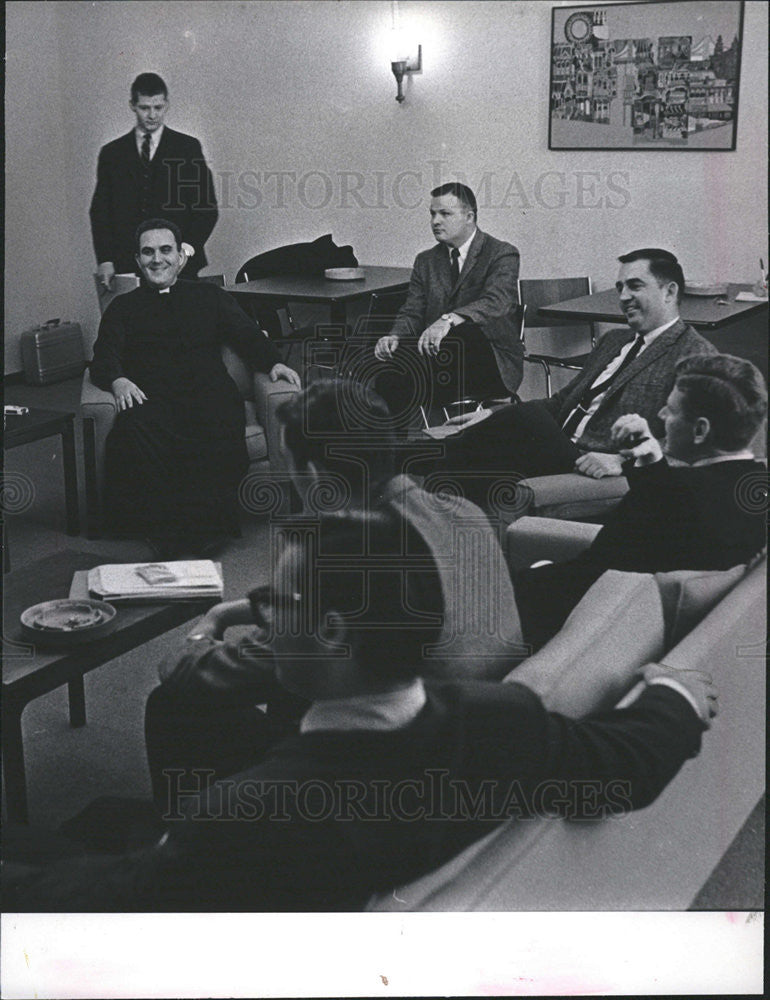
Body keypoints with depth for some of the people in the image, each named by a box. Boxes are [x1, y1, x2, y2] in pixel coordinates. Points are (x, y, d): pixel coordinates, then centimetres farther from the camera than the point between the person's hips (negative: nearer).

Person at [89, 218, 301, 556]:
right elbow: (104, 357, 11)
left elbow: (248, 335, 17)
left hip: (208, 394, 1)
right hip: (151, 399, 0)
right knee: (136, 431, -37)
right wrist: (118, 381, -14)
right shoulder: (123, 307, 24)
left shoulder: (208, 296, 26)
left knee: (221, 435, -36)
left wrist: (273, 363, -5)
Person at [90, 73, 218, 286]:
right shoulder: (112, 153, 12)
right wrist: (105, 260, -3)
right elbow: (100, 212, 10)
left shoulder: (188, 147, 8)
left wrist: (188, 247, -10)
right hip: (127, 266, 1)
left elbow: (206, 207, 5)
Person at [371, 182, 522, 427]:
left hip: (491, 365, -4)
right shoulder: (426, 261, 18)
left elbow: (496, 303, -20)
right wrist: (395, 336, -15)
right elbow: (411, 313, 10)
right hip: (439, 354, 4)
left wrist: (448, 320, -39)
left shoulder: (502, 254, -1)